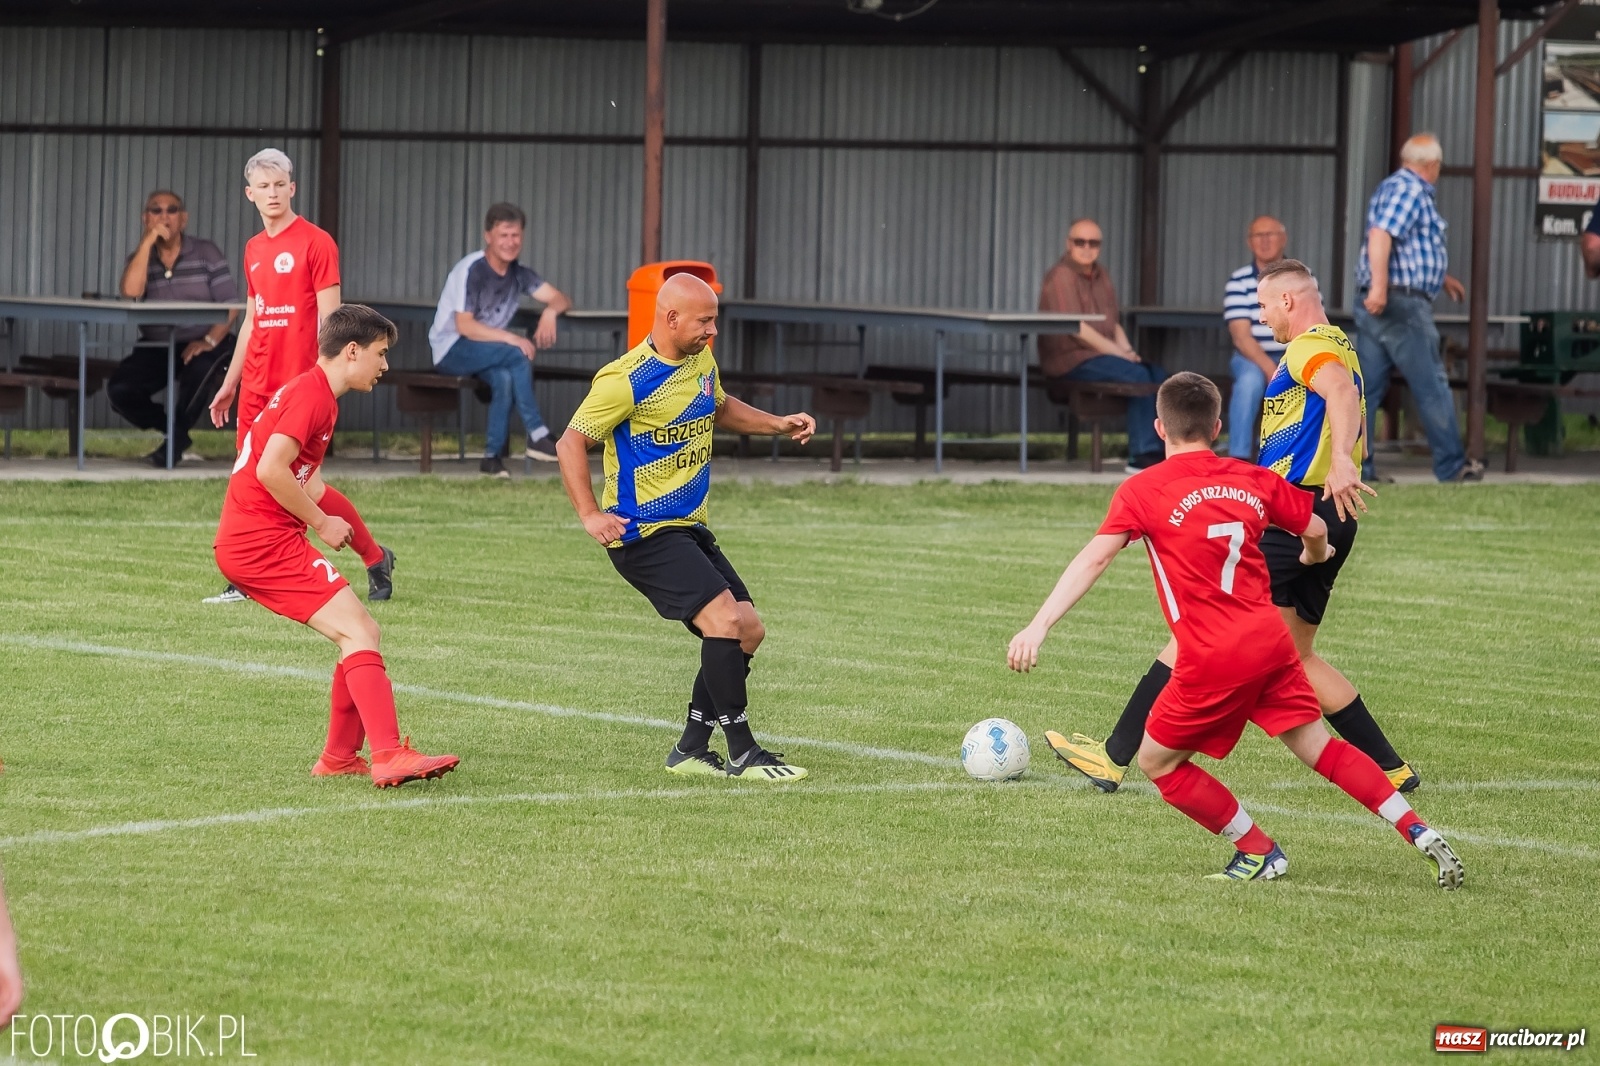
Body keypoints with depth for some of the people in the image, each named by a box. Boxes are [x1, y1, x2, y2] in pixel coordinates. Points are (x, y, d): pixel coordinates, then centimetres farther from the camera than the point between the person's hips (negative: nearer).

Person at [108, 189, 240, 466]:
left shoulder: (206, 253, 1)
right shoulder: (141, 258, 7)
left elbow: (230, 307, -6)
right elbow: (131, 291, -17)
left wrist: (209, 341, -23)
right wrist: (148, 241, -17)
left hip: (200, 344, -3)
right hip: (155, 348, 3)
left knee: (199, 368, -37)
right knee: (119, 390, -21)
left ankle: (175, 440, -11)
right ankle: (170, 430, 6)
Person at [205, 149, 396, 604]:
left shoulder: (316, 243, -7)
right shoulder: (253, 249, 15)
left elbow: (329, 319, -11)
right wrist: (231, 382, 23)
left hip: (300, 384, -7)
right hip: (256, 388, 7)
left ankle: (375, 557, 9)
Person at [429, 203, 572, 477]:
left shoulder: (518, 274, 6)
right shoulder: (471, 270, -16)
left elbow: (561, 299, 6)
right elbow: (464, 326, -22)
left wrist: (551, 311, -19)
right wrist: (510, 338, -30)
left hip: (486, 352, 6)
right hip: (451, 351, -6)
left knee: (504, 378, -30)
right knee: (518, 354, -30)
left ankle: (493, 455, -25)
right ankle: (537, 435, -28)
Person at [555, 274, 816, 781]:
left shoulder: (701, 362, 8)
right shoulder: (627, 381, -17)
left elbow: (720, 408, 29)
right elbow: (570, 443, -11)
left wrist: (778, 424, 14)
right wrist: (590, 515, -19)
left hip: (688, 529, 9)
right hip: (643, 532, -9)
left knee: (748, 630, 6)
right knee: (724, 618, -22)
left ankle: (691, 749, 15)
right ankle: (742, 754, -16)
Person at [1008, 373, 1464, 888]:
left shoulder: (1142, 491, -4)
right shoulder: (1253, 480, 10)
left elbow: (1093, 560, -14)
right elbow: (1315, 531, 20)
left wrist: (1039, 626, -19)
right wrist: (1314, 555, 45)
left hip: (1214, 661, -5)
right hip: (1271, 640, 5)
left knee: (1157, 760, 13)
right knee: (1321, 748, 15)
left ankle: (1260, 854, 13)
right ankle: (1423, 835, 7)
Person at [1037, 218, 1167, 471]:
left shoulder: (1101, 276, 17)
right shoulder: (1061, 277, -11)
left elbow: (1113, 324, 21)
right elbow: (1076, 329, -19)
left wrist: (1127, 351, 0)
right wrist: (1119, 353, -18)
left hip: (1098, 355, 9)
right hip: (1070, 360, -9)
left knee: (1158, 375, -8)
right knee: (1137, 375, -25)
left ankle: (1160, 449, -10)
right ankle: (1142, 455, -24)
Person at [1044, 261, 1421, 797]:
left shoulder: (1310, 346, -9)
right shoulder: (1339, 346, 21)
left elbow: (1341, 392, -30)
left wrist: (1339, 460, -46)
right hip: (1326, 521, 10)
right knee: (1295, 656, 16)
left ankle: (1115, 756, -10)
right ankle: (1391, 768, 13)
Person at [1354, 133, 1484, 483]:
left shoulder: (1392, 187, 22)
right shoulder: (1411, 191, -10)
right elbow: (1380, 235, -24)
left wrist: (1441, 279, 44)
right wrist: (1380, 286, -33)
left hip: (1374, 304, 10)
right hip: (1402, 303, -10)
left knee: (1367, 387, 6)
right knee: (1432, 385, -1)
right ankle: (1451, 466, 5)